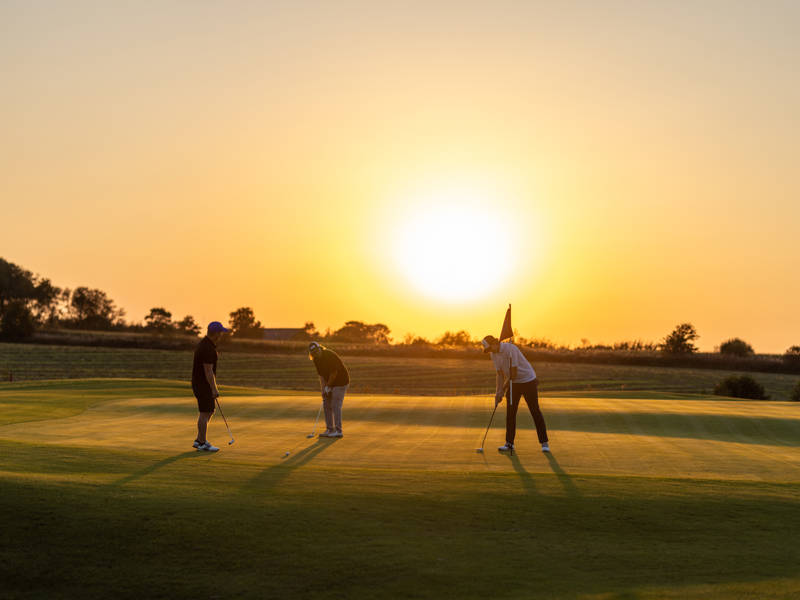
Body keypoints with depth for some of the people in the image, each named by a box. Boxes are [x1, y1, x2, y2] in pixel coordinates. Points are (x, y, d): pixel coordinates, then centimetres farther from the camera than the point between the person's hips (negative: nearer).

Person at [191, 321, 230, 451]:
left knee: (209, 412, 14)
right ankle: (203, 444, 3)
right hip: (203, 385, -10)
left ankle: (199, 440, 19)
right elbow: (208, 371, -23)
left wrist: (213, 387, 23)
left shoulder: (205, 344, 12)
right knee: (205, 413, -3)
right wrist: (214, 389, -21)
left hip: (201, 383, 10)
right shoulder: (208, 349, -22)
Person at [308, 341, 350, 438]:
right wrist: (323, 389, -8)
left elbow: (334, 372, -21)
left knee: (336, 405, -12)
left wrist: (328, 386, -15)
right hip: (330, 382, 8)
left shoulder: (330, 355, -22)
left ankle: (338, 431, -11)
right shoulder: (316, 359, 1)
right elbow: (321, 375, 1)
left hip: (340, 381, -8)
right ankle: (330, 430, 11)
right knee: (327, 405, 6)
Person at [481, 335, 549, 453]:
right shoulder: (493, 354, -1)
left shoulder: (510, 349, -25)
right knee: (510, 412, 1)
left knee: (535, 411, -5)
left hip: (528, 381, -7)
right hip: (513, 383, 7)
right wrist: (498, 393, -5)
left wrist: (503, 389, -13)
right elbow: (500, 375, 4)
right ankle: (509, 443, 6)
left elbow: (514, 373, -24)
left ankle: (544, 443, 1)